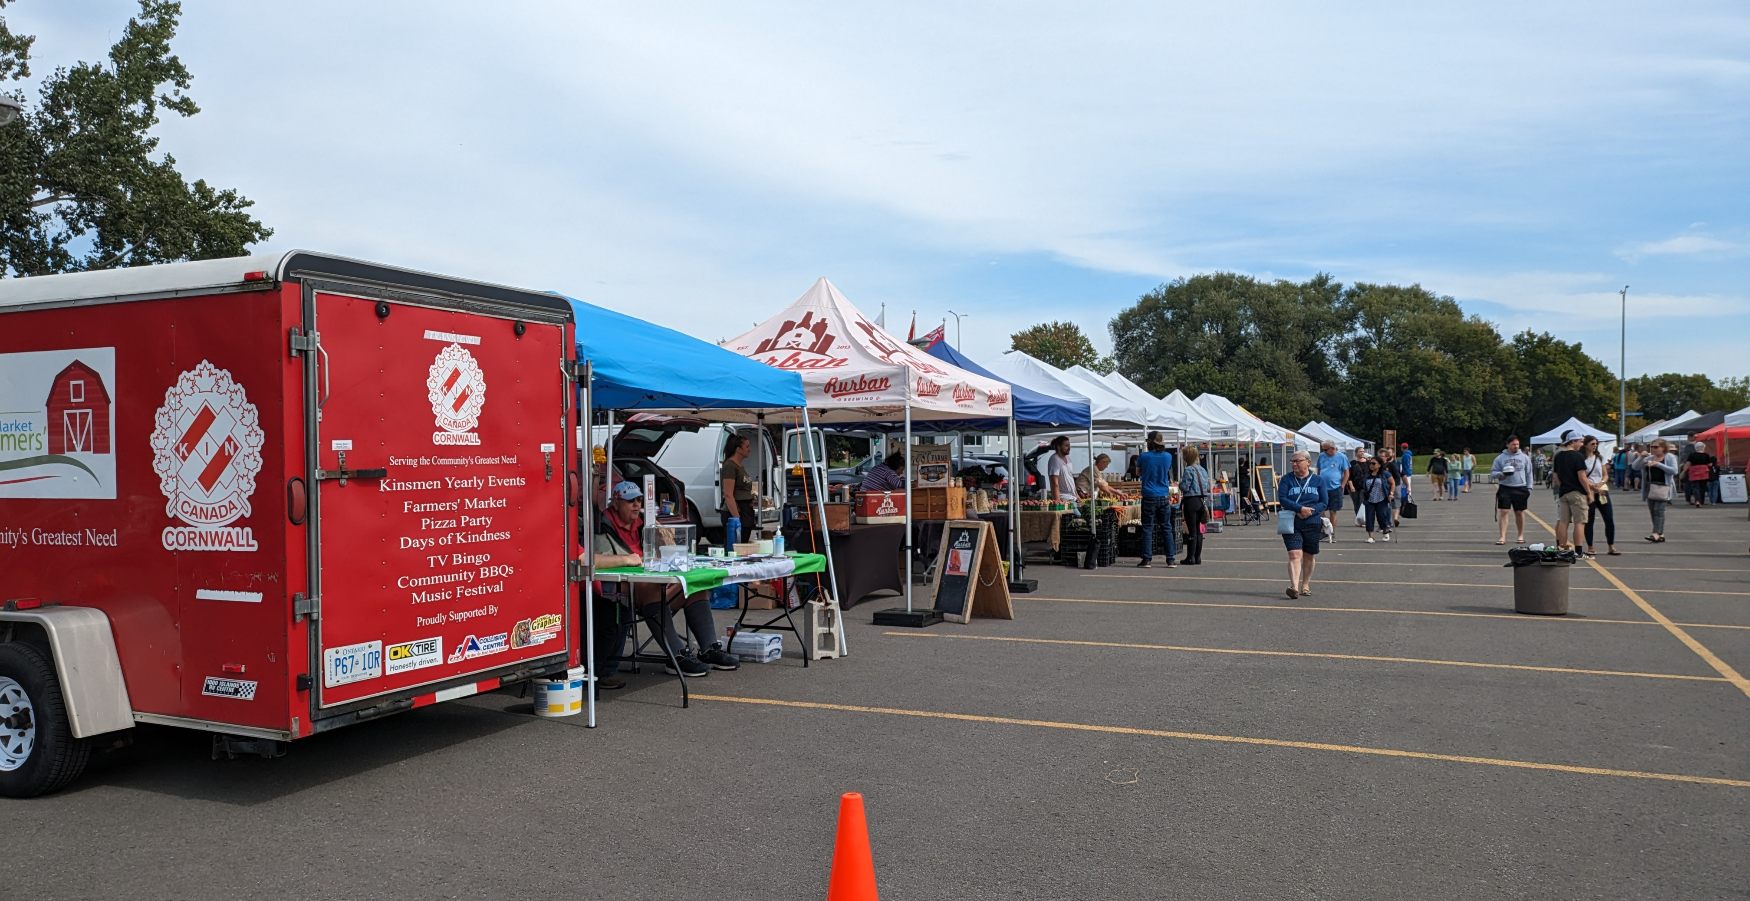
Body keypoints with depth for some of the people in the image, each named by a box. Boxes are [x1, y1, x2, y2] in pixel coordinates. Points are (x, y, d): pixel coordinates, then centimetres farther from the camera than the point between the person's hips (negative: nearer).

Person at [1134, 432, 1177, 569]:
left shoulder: (1144, 456, -6)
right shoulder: (1168, 456, 2)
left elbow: (1138, 472, 10)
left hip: (1149, 497, -2)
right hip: (1164, 497, 2)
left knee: (1147, 529, 2)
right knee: (1167, 528, 8)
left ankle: (1147, 560, 0)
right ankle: (1171, 559, 8)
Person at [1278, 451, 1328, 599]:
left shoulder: (1318, 481, 5)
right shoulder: (1286, 479, 2)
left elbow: (1323, 503, 2)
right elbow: (1282, 498, -10)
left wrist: (1311, 511, -17)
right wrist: (1300, 508, -20)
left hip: (1312, 524, 2)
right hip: (1292, 523, -2)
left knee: (1309, 556, 12)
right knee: (1295, 554, -15)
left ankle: (1305, 585, 30)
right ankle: (1294, 587, -23)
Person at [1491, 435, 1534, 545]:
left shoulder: (1524, 457, 6)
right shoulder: (1500, 458, 2)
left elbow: (1529, 473, 9)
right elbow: (1493, 473, 2)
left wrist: (1529, 488, 3)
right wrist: (1501, 474, -18)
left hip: (1520, 489, 1)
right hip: (1505, 488, -1)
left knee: (1519, 512, 10)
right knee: (1503, 512, -6)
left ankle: (1520, 536, 22)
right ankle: (1503, 537, -4)